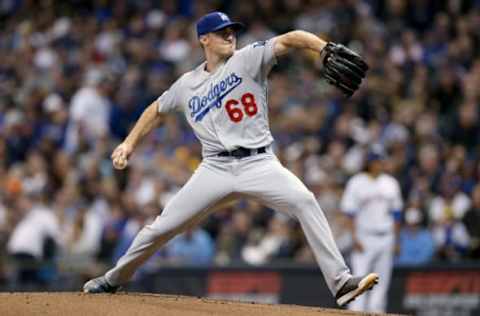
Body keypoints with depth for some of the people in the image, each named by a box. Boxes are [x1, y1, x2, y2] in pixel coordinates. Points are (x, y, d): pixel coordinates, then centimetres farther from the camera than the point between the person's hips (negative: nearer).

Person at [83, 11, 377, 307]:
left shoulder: (248, 59, 0)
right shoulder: (187, 84, 11)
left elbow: (289, 40, -14)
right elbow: (157, 110, 27)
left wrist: (326, 48, -32)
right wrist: (129, 143, 19)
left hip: (259, 163, -2)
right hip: (216, 169, 3)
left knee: (304, 202, -27)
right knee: (162, 227, 2)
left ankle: (340, 282, -27)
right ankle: (114, 279, 26)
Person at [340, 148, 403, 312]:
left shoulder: (391, 183, 12)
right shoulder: (356, 183, -1)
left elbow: (396, 212, 15)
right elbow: (350, 212, -4)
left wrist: (395, 238, 10)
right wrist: (354, 237, -12)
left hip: (386, 237, 5)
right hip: (364, 236, -5)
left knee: (382, 278, 3)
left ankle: (375, 310, 7)